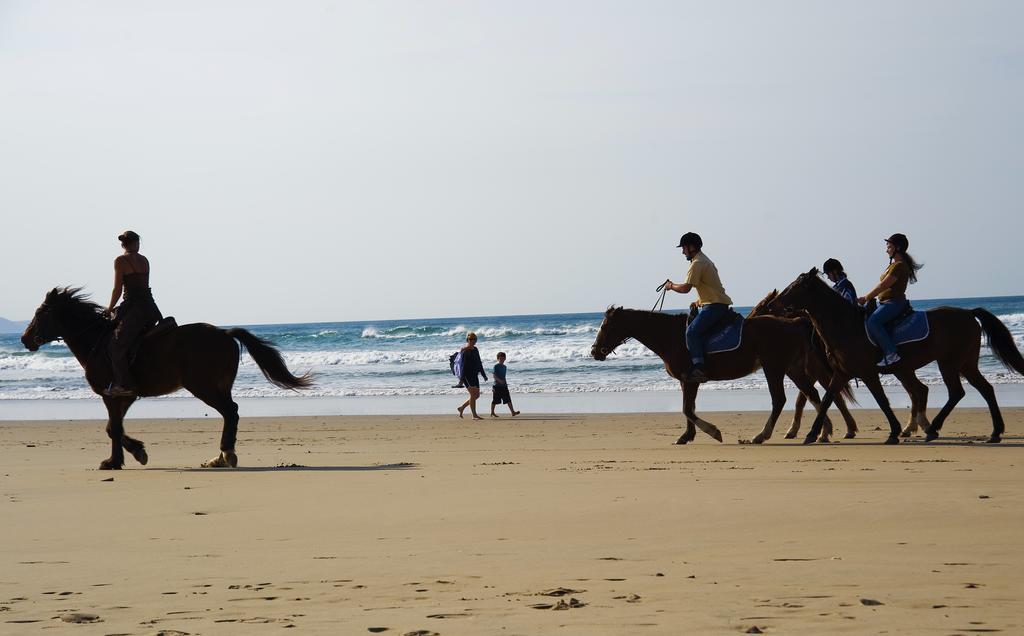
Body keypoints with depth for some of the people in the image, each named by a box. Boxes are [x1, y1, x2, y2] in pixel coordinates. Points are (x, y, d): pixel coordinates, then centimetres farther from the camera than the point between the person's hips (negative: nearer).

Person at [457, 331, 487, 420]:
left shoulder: (475, 350, 15)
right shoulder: (465, 351, -10)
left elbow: (479, 363, 23)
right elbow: (463, 365, -15)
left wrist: (484, 375, 23)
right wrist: (461, 379, -20)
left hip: (474, 375, 9)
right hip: (467, 375, -9)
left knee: (476, 395, 10)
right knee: (473, 393, -14)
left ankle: (462, 408, 25)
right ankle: (474, 415, -13)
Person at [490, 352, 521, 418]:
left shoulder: (504, 367, 14)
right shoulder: (496, 366, -7)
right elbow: (494, 376, -15)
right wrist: (499, 380, -29)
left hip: (504, 386, 6)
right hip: (497, 386, -6)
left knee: (508, 399, -2)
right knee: (495, 400, 3)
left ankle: (512, 412, -7)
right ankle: (492, 413, 14)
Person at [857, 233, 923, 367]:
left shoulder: (900, 266, -13)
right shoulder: (893, 265, 20)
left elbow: (883, 285, -18)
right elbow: (882, 286, 22)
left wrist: (866, 298, -11)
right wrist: (866, 297, 13)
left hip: (895, 303, -11)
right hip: (885, 303, 11)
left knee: (872, 322, -32)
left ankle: (891, 353, -37)